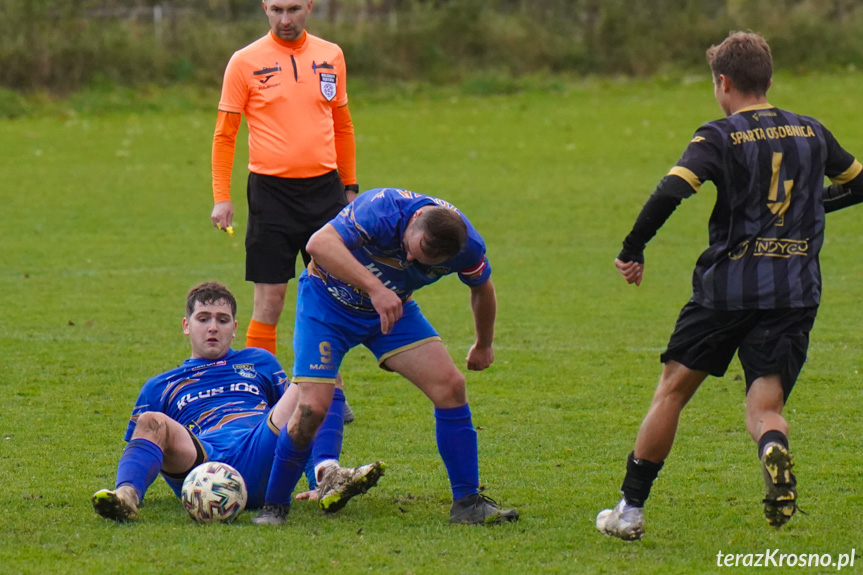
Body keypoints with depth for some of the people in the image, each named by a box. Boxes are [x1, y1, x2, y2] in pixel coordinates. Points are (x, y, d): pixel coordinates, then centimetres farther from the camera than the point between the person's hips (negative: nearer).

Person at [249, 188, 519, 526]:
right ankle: (274, 506, 3)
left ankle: (468, 503, 0)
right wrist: (375, 289, -55)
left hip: (392, 308, 4)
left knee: (450, 386, -11)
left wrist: (484, 345, 20)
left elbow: (482, 289, 5)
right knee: (312, 407, -18)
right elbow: (319, 244, -48)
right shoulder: (383, 210, -36)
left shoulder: (467, 247, -20)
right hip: (327, 303, -4)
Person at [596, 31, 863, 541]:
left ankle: (631, 509, 17)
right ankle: (775, 451, -37)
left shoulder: (721, 137, -5)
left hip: (727, 286, -3)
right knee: (765, 405, 1)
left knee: (673, 390, 12)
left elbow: (670, 193, -19)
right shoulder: (810, 132, 10)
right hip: (795, 293, 3)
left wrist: (632, 250, -8)